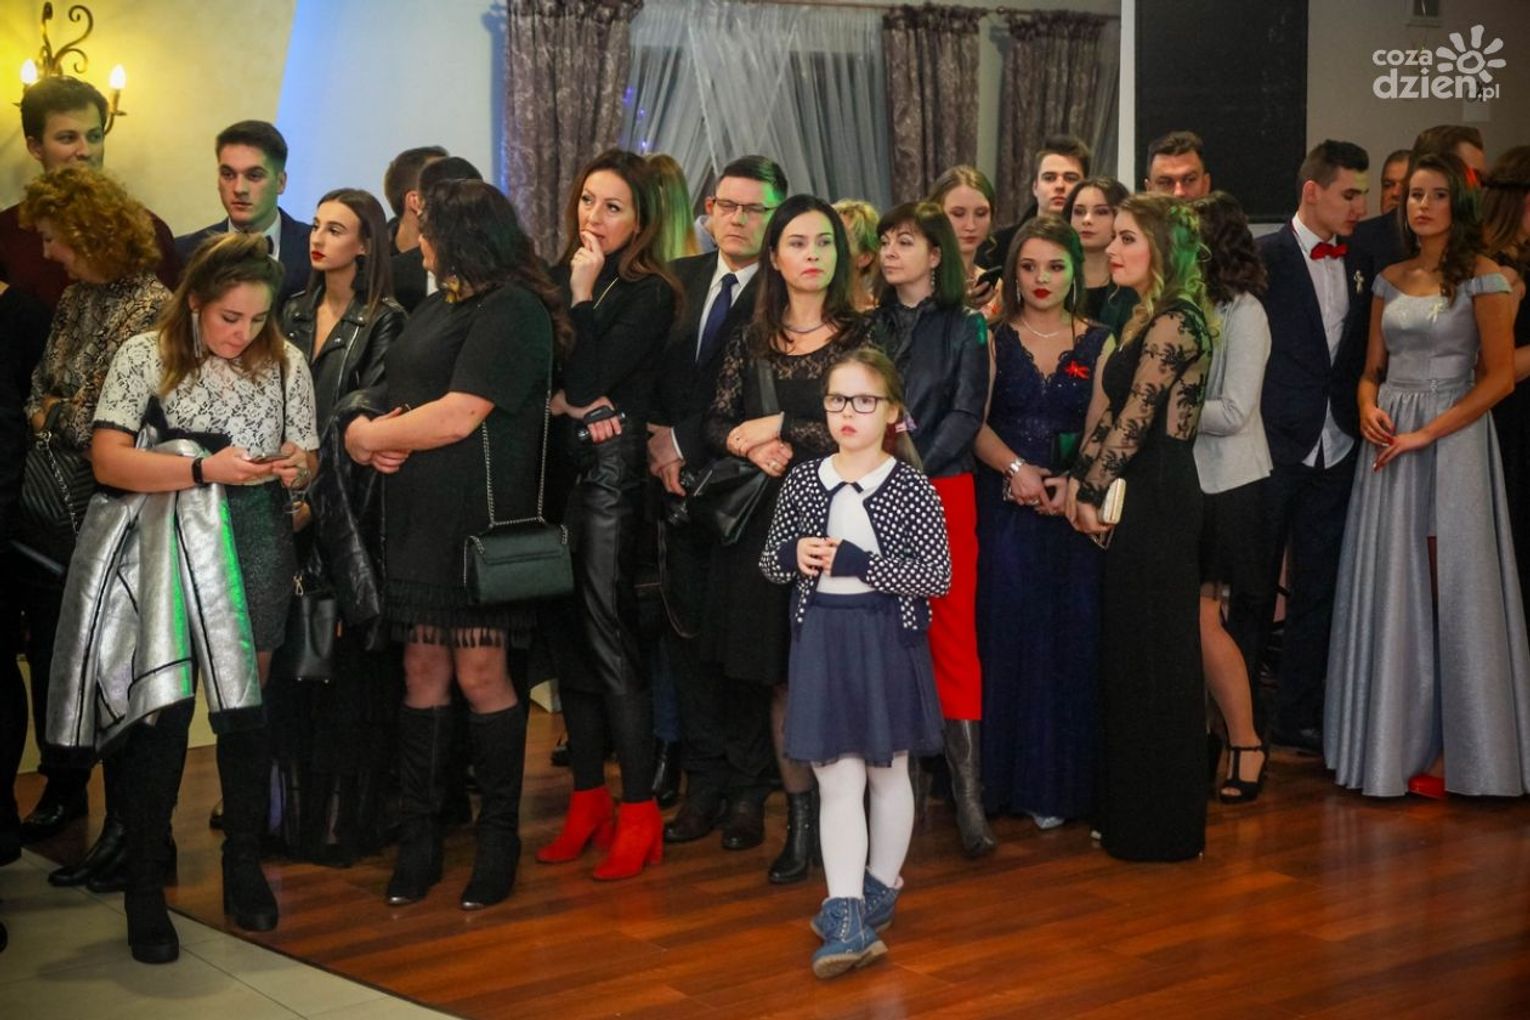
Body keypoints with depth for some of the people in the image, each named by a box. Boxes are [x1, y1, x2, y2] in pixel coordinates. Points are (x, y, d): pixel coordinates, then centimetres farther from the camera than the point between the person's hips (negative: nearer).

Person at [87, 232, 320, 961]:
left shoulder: (286, 363, 5)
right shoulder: (144, 358, -3)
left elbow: (306, 461, 13)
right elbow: (108, 460, -12)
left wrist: (296, 466, -9)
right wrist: (205, 470, -21)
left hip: (256, 551, 3)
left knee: (248, 703, 8)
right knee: (165, 708, -4)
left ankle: (244, 862, 24)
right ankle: (145, 886, 7)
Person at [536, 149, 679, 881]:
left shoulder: (650, 294, -4)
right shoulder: (554, 279, 12)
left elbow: (589, 380, -15)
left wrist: (583, 294, -9)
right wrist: (565, 401, -13)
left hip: (608, 473, -6)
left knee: (608, 638, -7)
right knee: (567, 637, 9)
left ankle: (639, 812, 1)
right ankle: (587, 799, 19)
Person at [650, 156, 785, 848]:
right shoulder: (676, 280, 12)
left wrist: (681, 441, -15)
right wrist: (656, 439, -4)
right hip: (682, 487, 5)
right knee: (688, 632, 8)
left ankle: (750, 788, 15)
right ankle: (705, 782, 19)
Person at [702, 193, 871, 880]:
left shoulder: (859, 337, 0)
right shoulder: (752, 341, 11)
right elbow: (716, 425, 7)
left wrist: (780, 429, -9)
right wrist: (751, 447, -14)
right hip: (760, 519, 3)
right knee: (773, 665, 4)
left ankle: (805, 812, 9)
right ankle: (801, 806, 16)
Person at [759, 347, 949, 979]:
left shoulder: (912, 488, -7)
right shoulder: (802, 482, 3)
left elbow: (937, 575, -12)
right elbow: (770, 562, 13)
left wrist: (857, 563, -19)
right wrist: (794, 555, -11)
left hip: (886, 639, -2)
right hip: (821, 638, 2)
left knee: (887, 773, 14)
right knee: (836, 779, -2)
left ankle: (879, 889, 32)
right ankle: (847, 917, -4)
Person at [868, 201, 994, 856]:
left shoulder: (963, 328, 2)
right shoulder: (870, 326, 12)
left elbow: (965, 415, -5)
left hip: (941, 490, -3)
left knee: (953, 636, -5)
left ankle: (967, 790, -5)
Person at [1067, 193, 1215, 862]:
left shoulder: (1173, 323, -15)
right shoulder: (1146, 320, 15)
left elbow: (1134, 420, -16)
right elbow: (1113, 413, 14)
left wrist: (1091, 492, -7)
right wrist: (1081, 482, 4)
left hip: (1156, 501, -10)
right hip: (1140, 499, 10)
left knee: (1151, 655, -2)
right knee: (1130, 653, 14)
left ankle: (1160, 825, 9)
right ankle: (1130, 810, 23)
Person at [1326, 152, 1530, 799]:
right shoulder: (1390, 280, 13)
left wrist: (1427, 432, -16)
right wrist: (1369, 407, -6)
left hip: (1452, 440, -5)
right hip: (1388, 442, 5)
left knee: (1451, 593, -3)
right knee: (1390, 592, 6)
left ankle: (1456, 749, 7)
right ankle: (1395, 740, 16)